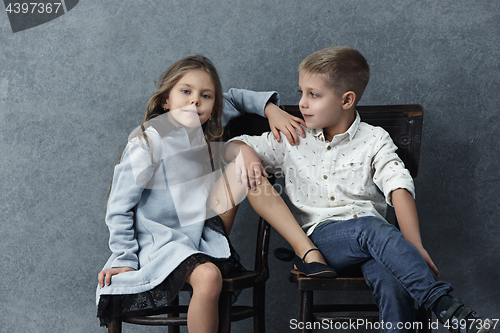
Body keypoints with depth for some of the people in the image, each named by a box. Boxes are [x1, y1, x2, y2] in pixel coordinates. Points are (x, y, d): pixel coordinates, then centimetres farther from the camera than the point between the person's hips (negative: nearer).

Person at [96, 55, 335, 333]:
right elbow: (119, 207, -10)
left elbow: (232, 100, 22)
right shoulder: (148, 143, -15)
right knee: (208, 276, -40)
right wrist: (124, 259, -10)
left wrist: (269, 108, 5)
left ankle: (307, 250, -14)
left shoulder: (206, 135, 3)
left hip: (203, 235, 6)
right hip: (160, 243, -6)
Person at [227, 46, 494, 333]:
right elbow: (236, 145, 20)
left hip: (370, 232, 1)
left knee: (393, 282, -36)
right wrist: (247, 157, -6)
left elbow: (399, 188, -6)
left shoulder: (374, 141, 7)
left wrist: (414, 246, -19)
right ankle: (448, 308, -39)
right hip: (321, 236, 0)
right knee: (374, 229, -35)